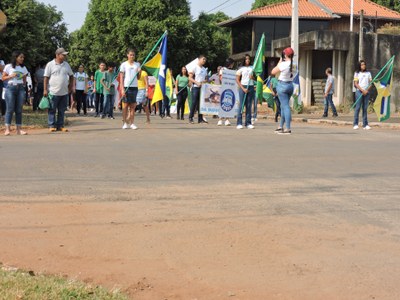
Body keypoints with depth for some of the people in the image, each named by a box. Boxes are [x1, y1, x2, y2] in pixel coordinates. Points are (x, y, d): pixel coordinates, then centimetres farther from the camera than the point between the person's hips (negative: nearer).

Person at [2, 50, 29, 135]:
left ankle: (19, 129, 3)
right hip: (11, 88, -4)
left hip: (20, 88, 4)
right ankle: (7, 129, -6)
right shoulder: (8, 67, 2)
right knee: (10, 109, -7)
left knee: (19, 110, 2)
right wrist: (11, 76, -12)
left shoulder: (23, 68, 13)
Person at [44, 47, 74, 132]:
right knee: (52, 110, 1)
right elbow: (46, 77, -5)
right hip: (53, 92, -4)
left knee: (62, 110, 8)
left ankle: (60, 125, 15)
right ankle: (52, 125, 8)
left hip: (64, 92, 5)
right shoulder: (50, 64, -3)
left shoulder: (66, 65, 10)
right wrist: (45, 89, -10)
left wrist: (70, 86, 12)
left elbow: (71, 76, 20)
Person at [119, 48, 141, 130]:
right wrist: (122, 89, -9)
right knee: (125, 105, 0)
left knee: (133, 106, 3)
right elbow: (121, 77, 0)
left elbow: (138, 78, 14)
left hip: (134, 87, 3)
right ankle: (125, 123, 5)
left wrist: (139, 72, -7)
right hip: (126, 87, -3)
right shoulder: (124, 64, 2)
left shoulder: (137, 64, 12)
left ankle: (132, 123, 6)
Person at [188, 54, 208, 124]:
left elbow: (206, 79, 21)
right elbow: (190, 78, -7)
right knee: (194, 103, -8)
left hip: (202, 87, 6)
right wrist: (197, 82, -19)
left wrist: (205, 81, -3)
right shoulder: (195, 68, -2)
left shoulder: (204, 69, 16)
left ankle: (200, 118, 7)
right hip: (195, 87, -6)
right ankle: (190, 118, -3)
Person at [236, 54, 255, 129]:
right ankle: (239, 123, -5)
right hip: (243, 87, -4)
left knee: (249, 105, 4)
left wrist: (253, 77, -5)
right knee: (241, 105, -6)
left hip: (251, 87, 4)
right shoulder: (241, 69, 0)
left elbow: (255, 77, 19)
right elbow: (237, 80, -2)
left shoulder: (252, 68, 11)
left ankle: (248, 123, 6)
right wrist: (243, 88, -12)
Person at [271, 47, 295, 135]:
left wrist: (279, 62, 0)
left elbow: (273, 72, -8)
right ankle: (281, 126, 26)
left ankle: (288, 128, -12)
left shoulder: (283, 64, -17)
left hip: (282, 85, -7)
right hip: (290, 85, 7)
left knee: (285, 106, -9)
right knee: (283, 106, 17)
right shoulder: (294, 64, 2)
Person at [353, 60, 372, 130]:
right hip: (359, 92, -3)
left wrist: (367, 90, -8)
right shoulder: (357, 73, 5)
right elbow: (356, 84, -2)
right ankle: (355, 124, -6)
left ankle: (365, 124, 2)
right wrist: (362, 90, -13)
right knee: (358, 107, -7)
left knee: (365, 108, 2)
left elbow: (371, 83, 8)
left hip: (366, 92, 3)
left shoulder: (368, 73, 13)